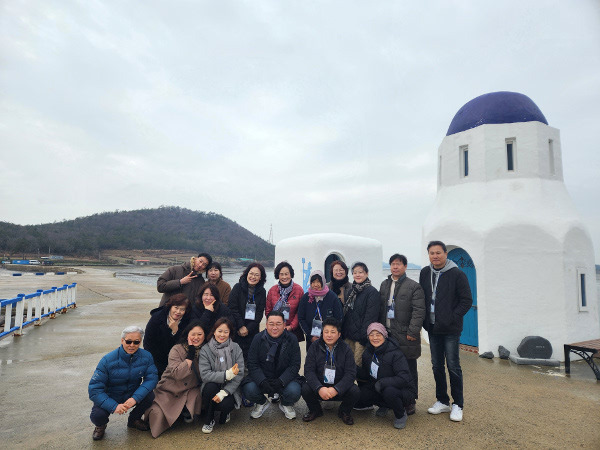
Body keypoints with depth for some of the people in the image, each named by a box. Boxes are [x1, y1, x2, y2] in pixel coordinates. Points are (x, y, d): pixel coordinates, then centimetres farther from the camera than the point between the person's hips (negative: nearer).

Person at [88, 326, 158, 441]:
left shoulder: (146, 357, -14)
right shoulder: (108, 360, -21)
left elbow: (151, 378, -17)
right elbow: (94, 389, -21)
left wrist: (135, 398, -33)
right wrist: (114, 406, -33)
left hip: (132, 396, 2)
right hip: (109, 398, -2)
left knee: (149, 396, -25)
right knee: (97, 416, -30)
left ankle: (134, 419, 9)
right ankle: (101, 425, 12)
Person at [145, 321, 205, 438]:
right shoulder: (177, 349, -12)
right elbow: (177, 374, -26)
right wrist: (190, 355, -25)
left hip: (190, 391, 2)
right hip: (168, 392, -1)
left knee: (200, 394, -29)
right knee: (158, 415, -20)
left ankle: (186, 412, 2)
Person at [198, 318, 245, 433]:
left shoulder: (236, 348, -5)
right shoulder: (205, 349, -7)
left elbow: (239, 374, -10)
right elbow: (205, 374, -17)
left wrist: (224, 392, -21)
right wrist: (227, 374, -28)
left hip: (229, 389, 0)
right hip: (211, 389, 0)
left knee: (226, 405, -29)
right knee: (210, 386, -31)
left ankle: (224, 413, 12)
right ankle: (209, 420, -4)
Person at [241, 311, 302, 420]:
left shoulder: (292, 340, -6)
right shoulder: (258, 338, -4)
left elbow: (295, 365, -6)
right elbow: (252, 364, -6)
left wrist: (281, 381, -21)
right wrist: (262, 381, -23)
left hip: (284, 379, -1)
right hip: (261, 377, 1)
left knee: (294, 392, -29)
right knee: (249, 389, -27)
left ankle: (286, 404, 12)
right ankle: (261, 403, 12)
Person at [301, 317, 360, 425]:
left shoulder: (345, 349, -4)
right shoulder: (314, 348, -3)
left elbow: (350, 373, -11)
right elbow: (309, 371, -10)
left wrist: (336, 389, -26)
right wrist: (319, 388, -28)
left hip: (340, 389, 0)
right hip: (319, 386, 1)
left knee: (355, 391, -27)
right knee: (305, 389, -27)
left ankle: (344, 411, 7)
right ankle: (315, 410, 7)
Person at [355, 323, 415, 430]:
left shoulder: (395, 353, -19)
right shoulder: (368, 353, 0)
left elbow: (404, 378, -25)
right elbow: (366, 375, 7)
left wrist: (382, 382, -33)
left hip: (402, 391, -5)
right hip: (378, 389, 6)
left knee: (389, 391, -38)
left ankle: (400, 415, -4)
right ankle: (383, 405, 12)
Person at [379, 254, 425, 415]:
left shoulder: (414, 286, -4)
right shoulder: (384, 285, 13)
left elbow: (419, 311, -10)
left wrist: (413, 332, -15)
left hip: (405, 337, -5)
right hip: (387, 335, 5)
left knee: (409, 370, 6)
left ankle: (410, 402, 19)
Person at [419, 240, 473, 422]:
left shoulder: (457, 274, -9)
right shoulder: (425, 273, 6)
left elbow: (467, 300, -7)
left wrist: (453, 318, -13)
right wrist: (425, 320, 4)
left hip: (450, 329, -5)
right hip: (432, 328, 5)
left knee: (453, 366, 2)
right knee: (437, 366, 13)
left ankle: (457, 405, 18)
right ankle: (442, 401, 27)